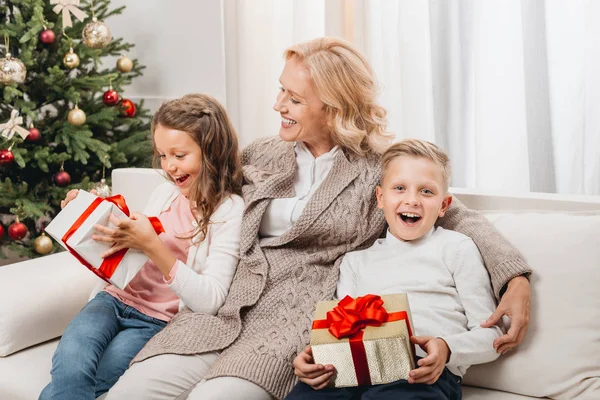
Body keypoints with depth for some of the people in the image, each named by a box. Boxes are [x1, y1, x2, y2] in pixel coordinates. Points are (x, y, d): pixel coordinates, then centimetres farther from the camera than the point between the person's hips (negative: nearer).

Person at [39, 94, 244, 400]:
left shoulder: (229, 210, -9)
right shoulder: (165, 192, 8)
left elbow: (210, 302, -18)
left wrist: (152, 246, -26)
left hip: (158, 322, -4)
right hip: (117, 298, 4)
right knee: (71, 360, -28)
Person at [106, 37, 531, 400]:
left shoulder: (382, 167, 4)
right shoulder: (260, 155, 16)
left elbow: (458, 217, 4)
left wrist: (515, 278, -10)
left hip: (297, 315, -4)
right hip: (225, 306, 4)